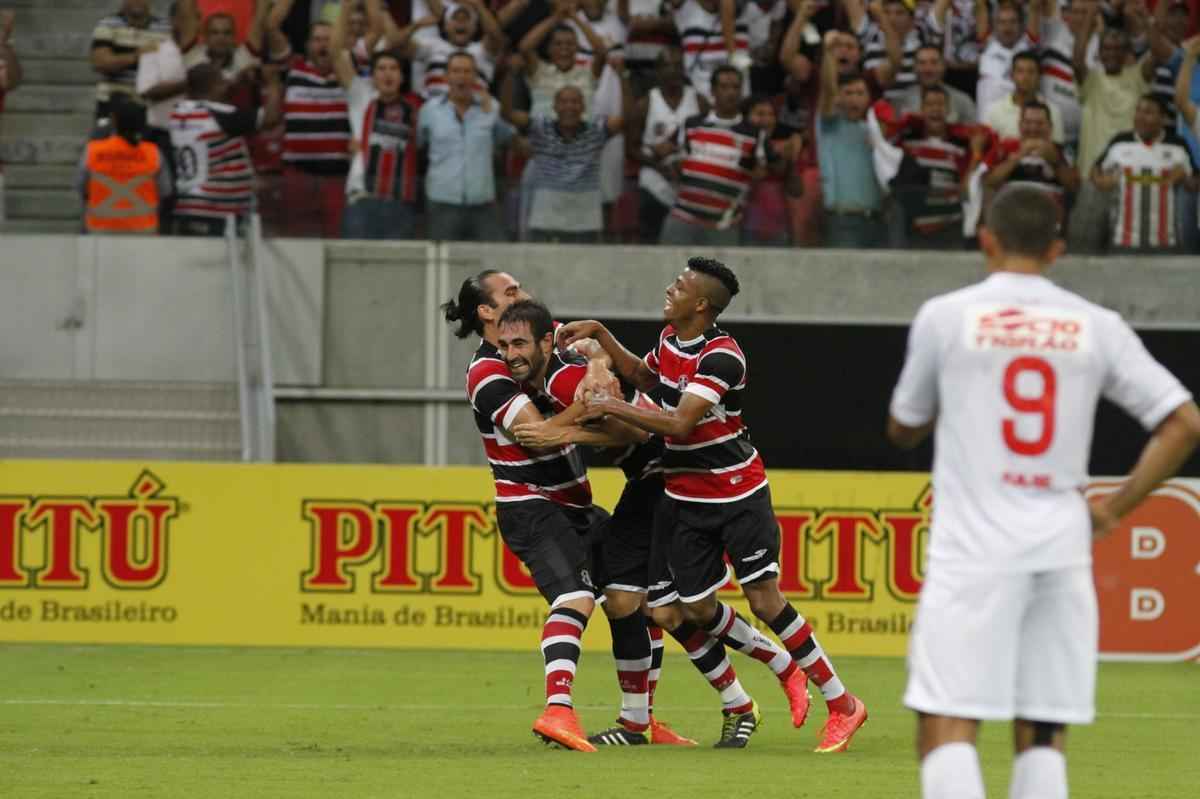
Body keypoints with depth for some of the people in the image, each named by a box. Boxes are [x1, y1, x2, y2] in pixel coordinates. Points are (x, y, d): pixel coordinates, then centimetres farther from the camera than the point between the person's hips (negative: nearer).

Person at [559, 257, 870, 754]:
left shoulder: (721, 357, -22)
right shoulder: (670, 339, 3)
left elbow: (680, 425, -31)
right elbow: (644, 377, 26)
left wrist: (612, 407, -26)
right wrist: (599, 335, 17)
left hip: (738, 495, -8)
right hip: (686, 498, 8)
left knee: (764, 600, -12)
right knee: (698, 609, 3)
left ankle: (842, 705, -1)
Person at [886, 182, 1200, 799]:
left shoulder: (944, 316, 1)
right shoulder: (1096, 327, 7)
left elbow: (902, 430, 14)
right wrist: (1115, 507, 8)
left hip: (974, 547, -3)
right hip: (1062, 549, 3)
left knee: (946, 729, -6)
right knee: (1043, 738, 10)